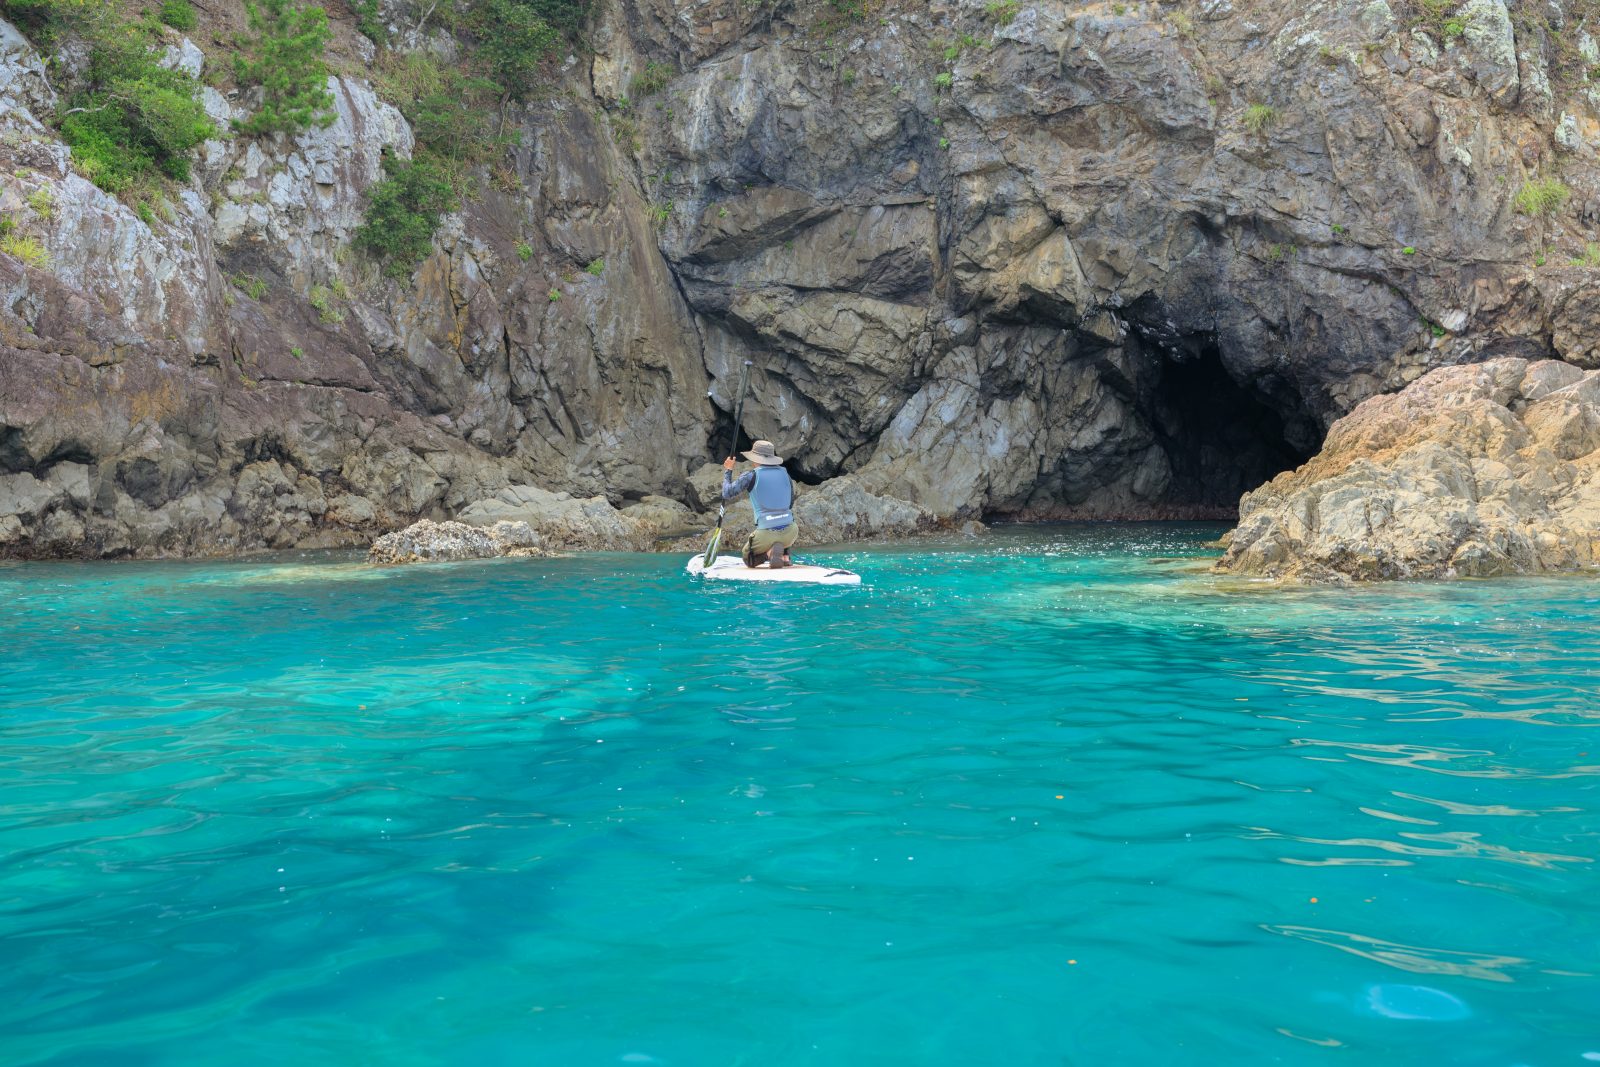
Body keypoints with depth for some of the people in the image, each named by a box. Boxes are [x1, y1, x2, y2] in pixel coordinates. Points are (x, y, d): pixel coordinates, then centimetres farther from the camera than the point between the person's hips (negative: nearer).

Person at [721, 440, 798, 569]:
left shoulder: (751, 475, -2)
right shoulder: (784, 473, 10)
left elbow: (727, 494, 3)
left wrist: (727, 471, 17)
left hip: (766, 533, -3)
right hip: (790, 533, 4)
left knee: (748, 559, 23)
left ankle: (770, 552, -9)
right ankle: (785, 556, 14)